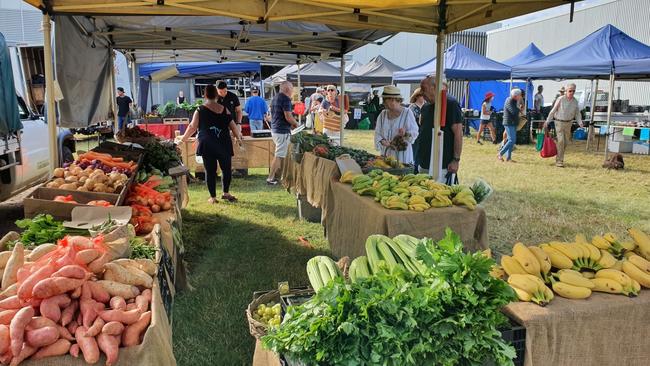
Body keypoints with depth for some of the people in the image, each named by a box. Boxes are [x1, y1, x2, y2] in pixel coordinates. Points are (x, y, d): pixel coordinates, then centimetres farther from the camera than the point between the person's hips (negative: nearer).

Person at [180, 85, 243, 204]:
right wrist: (238, 138, 21)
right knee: (226, 168, 14)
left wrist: (183, 139, 15)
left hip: (207, 145, 0)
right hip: (224, 145, 1)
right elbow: (233, 126, 5)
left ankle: (213, 197, 12)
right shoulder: (224, 109, 4)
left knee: (210, 171, 6)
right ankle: (226, 193, 19)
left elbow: (192, 127, 1)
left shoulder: (200, 110, 0)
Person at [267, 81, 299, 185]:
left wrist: (290, 124, 18)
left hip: (274, 129, 9)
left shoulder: (275, 97, 14)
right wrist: (295, 124, -1)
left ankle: (275, 175, 23)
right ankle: (270, 179, -2)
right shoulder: (285, 99, -15)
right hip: (282, 131, -9)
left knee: (279, 154, 19)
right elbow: (288, 117, -21)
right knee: (279, 156, -4)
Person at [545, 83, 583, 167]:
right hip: (559, 122, -5)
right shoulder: (560, 99, -12)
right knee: (561, 140, -14)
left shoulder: (575, 101, 1)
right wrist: (547, 122, -7)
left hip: (568, 123, 5)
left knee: (566, 142, 11)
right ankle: (559, 161, -9)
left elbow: (577, 114, 10)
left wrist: (580, 123, -4)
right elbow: (553, 111, -7)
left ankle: (559, 157, 29)